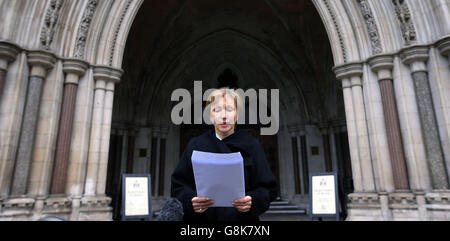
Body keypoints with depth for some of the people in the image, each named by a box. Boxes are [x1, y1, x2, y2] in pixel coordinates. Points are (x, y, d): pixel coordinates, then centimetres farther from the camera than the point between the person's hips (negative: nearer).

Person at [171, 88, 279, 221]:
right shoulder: (195, 145, 1)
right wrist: (190, 201, -20)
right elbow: (178, 185, -1)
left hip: (242, 217, 0)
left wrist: (252, 201, -22)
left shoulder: (252, 146, -2)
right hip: (201, 216, 1)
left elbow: (268, 188, -3)